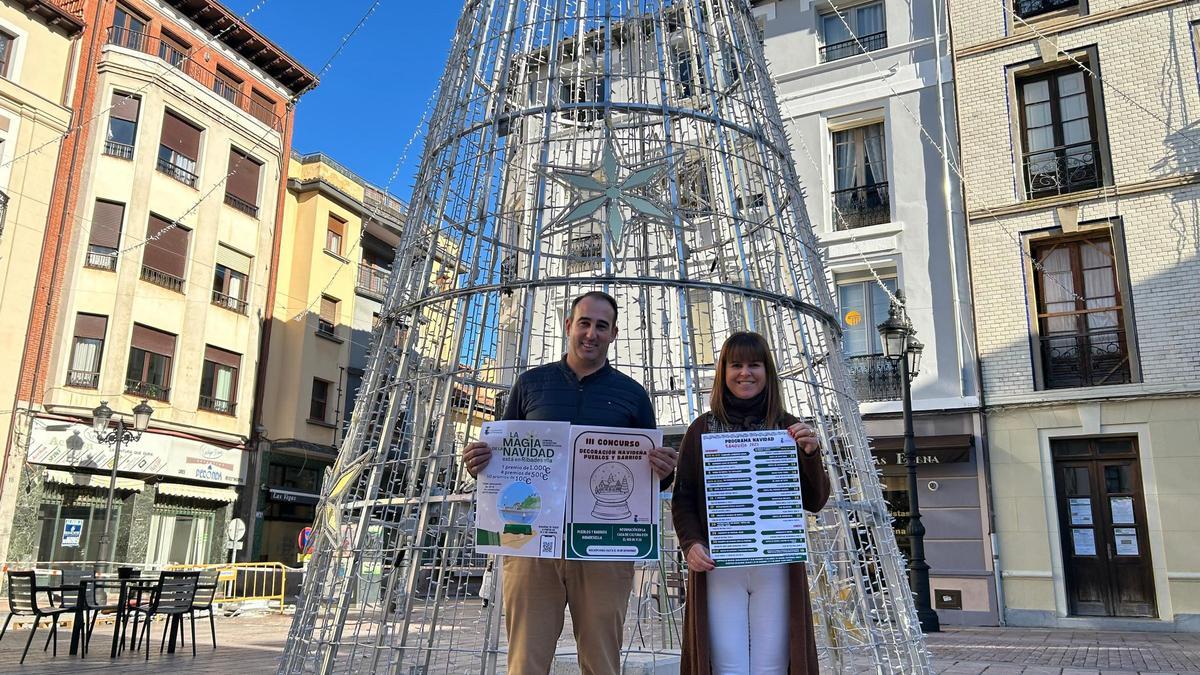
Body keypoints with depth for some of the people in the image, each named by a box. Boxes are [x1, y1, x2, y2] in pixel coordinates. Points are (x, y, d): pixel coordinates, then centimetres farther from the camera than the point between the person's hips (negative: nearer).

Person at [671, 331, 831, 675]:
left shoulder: (789, 428, 8)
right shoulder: (702, 429, 6)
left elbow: (815, 502, 7)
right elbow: (683, 499, 6)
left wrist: (810, 454, -9)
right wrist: (690, 543, -11)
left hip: (776, 568, 1)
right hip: (718, 567, -1)